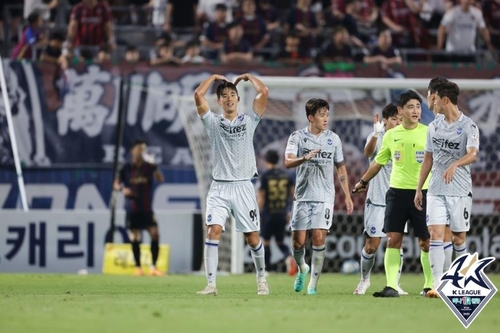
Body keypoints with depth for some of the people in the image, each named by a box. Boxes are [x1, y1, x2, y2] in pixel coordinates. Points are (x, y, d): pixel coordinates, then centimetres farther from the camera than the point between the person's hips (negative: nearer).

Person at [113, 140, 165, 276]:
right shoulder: (126, 169, 2)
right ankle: (138, 267, 16)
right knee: (135, 239, 3)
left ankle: (153, 267, -4)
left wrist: (154, 166, -29)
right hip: (132, 209, 0)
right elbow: (116, 184, 9)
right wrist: (122, 189, -13)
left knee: (155, 234, -12)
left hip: (147, 209, 0)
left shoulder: (149, 167, 1)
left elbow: (160, 179, -14)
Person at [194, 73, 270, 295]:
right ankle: (211, 284, -16)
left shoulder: (249, 121, 8)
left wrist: (247, 76, 11)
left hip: (243, 187, 0)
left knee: (252, 237, 1)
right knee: (213, 231, -16)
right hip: (219, 187, 0)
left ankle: (261, 279, 23)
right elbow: (198, 95, -3)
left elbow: (264, 92, -2)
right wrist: (214, 77, 9)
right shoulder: (213, 122, 8)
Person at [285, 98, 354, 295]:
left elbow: (341, 168, 15)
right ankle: (302, 268, 31)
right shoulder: (298, 137, -2)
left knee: (319, 238, -11)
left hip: (324, 197, 1)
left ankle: (313, 284, -2)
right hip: (303, 196, -1)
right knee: (298, 241, 0)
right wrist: (304, 158, -36)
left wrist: (347, 196, 10)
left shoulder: (333, 139, 6)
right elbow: (288, 162, -16)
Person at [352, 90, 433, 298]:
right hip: (397, 192, 3)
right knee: (393, 239, -5)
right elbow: (378, 162, 22)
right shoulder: (391, 135, 7)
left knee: (425, 241, 1)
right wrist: (363, 182, 31)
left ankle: (430, 286, 15)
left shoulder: (428, 133, -2)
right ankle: (391, 286, -5)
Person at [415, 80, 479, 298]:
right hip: (436, 190, 4)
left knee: (458, 238, 4)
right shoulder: (434, 127, 10)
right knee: (436, 235, -10)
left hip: (460, 191, -4)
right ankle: (437, 285, -14)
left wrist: (455, 165, -43)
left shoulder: (468, 126, -7)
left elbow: (473, 154, -24)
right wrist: (419, 189, 17)